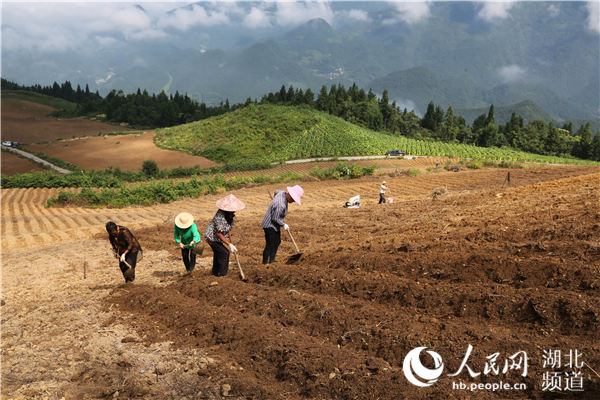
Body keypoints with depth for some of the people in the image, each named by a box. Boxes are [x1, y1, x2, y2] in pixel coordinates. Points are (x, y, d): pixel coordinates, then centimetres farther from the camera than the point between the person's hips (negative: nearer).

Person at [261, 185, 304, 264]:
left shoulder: (283, 193, -4)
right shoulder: (280, 205, -31)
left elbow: (276, 191, 21)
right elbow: (275, 218, -24)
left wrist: (274, 199, 38)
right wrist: (283, 225, -11)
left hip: (275, 225, 11)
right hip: (270, 225, -11)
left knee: (277, 241, 17)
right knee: (270, 245, -9)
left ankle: (272, 260, 26)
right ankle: (265, 263, -2)